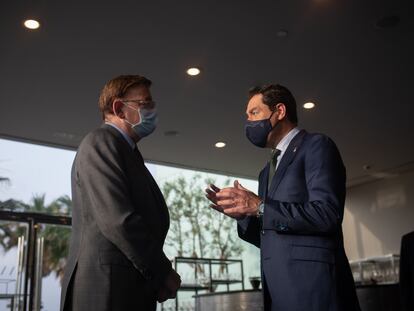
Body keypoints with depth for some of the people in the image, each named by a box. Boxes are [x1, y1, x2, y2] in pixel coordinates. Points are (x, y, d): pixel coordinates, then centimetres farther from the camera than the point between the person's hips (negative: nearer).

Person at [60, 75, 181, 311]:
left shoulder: (127, 151, 20)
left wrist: (157, 277, 3)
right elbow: (117, 219, -19)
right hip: (107, 288, -9)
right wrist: (163, 273, -12)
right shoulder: (101, 141, -8)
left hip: (131, 289, 9)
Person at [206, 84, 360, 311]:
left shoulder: (316, 146, -4)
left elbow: (327, 214, -17)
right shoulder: (267, 172, 20)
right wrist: (241, 214, 2)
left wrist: (260, 207, -16)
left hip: (313, 287, -7)